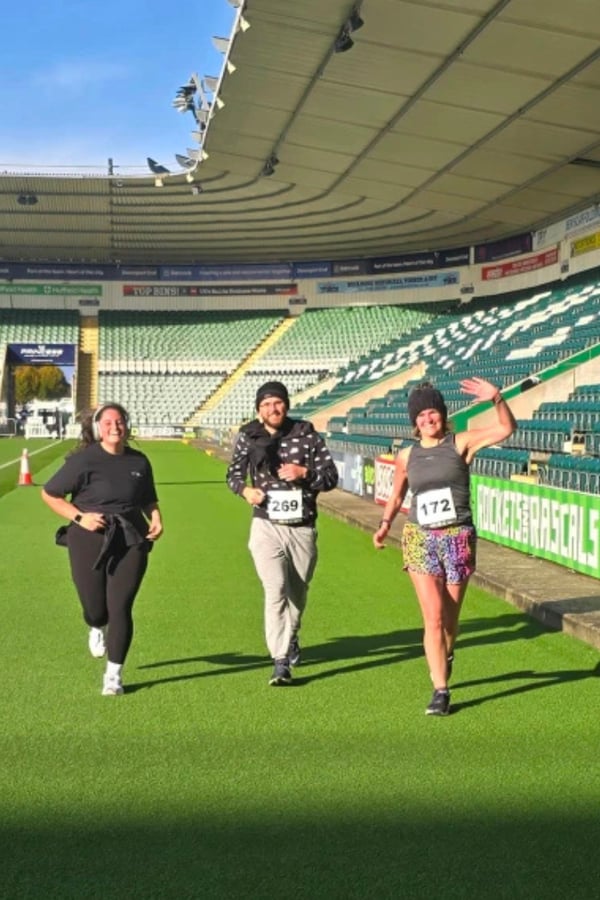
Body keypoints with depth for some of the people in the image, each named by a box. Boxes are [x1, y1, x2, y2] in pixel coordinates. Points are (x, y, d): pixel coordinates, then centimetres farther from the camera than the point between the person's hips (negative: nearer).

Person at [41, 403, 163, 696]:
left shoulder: (139, 461, 6)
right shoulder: (84, 459, -7)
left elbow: (148, 499, 21)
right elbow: (49, 494, -1)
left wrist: (156, 519, 0)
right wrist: (79, 517, -11)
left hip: (131, 542, 2)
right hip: (90, 542, -2)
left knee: (120, 608, -5)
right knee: (95, 610, 3)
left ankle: (113, 675, 9)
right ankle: (97, 629, 44)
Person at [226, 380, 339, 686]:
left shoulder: (307, 435, -2)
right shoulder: (248, 437, 0)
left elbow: (331, 476, 0)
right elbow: (233, 474, 13)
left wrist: (304, 472, -19)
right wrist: (244, 489, -8)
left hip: (302, 527, 1)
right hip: (267, 526, -1)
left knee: (298, 592, 16)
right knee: (276, 590, -15)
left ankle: (290, 638, 45)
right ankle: (280, 661, -13)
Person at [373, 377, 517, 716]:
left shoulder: (461, 444, -3)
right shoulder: (406, 456, 6)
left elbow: (507, 428, -14)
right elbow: (397, 494, 22)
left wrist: (497, 398, -30)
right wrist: (386, 523, 8)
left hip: (458, 539, -1)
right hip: (419, 539, 1)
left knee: (449, 618, 10)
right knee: (433, 617, -8)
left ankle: (447, 656, 44)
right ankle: (441, 691, -2)